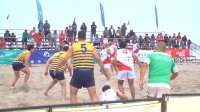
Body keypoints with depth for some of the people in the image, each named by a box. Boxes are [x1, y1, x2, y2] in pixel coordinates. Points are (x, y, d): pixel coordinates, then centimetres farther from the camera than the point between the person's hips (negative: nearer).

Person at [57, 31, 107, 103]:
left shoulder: (73, 47, 6)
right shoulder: (91, 46, 10)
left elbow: (64, 60, 4)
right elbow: (98, 59, 3)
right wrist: (104, 71, 10)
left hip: (78, 72, -1)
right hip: (89, 72, 1)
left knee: (73, 94, 17)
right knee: (93, 95, 4)